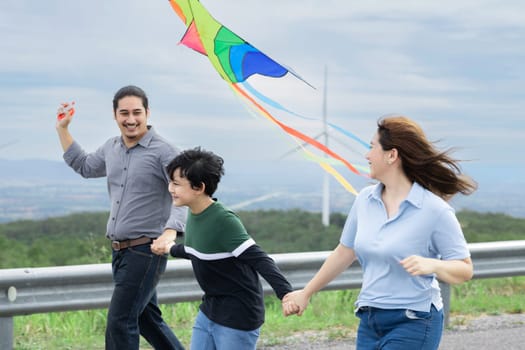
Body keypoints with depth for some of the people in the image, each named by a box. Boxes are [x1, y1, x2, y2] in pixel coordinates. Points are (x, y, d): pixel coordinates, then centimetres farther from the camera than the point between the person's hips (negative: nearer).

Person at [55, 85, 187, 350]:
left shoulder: (162, 152, -14)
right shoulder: (112, 148, 10)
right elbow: (84, 167, 30)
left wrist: (170, 231, -38)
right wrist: (62, 129, 25)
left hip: (146, 251, -8)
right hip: (120, 250, 8)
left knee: (120, 322, -9)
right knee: (146, 318, 17)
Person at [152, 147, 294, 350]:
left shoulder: (223, 221, -23)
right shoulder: (194, 215, 3)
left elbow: (259, 259, -29)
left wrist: (286, 293, -42)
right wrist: (172, 249, 44)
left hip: (238, 316, -9)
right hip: (209, 310, 9)